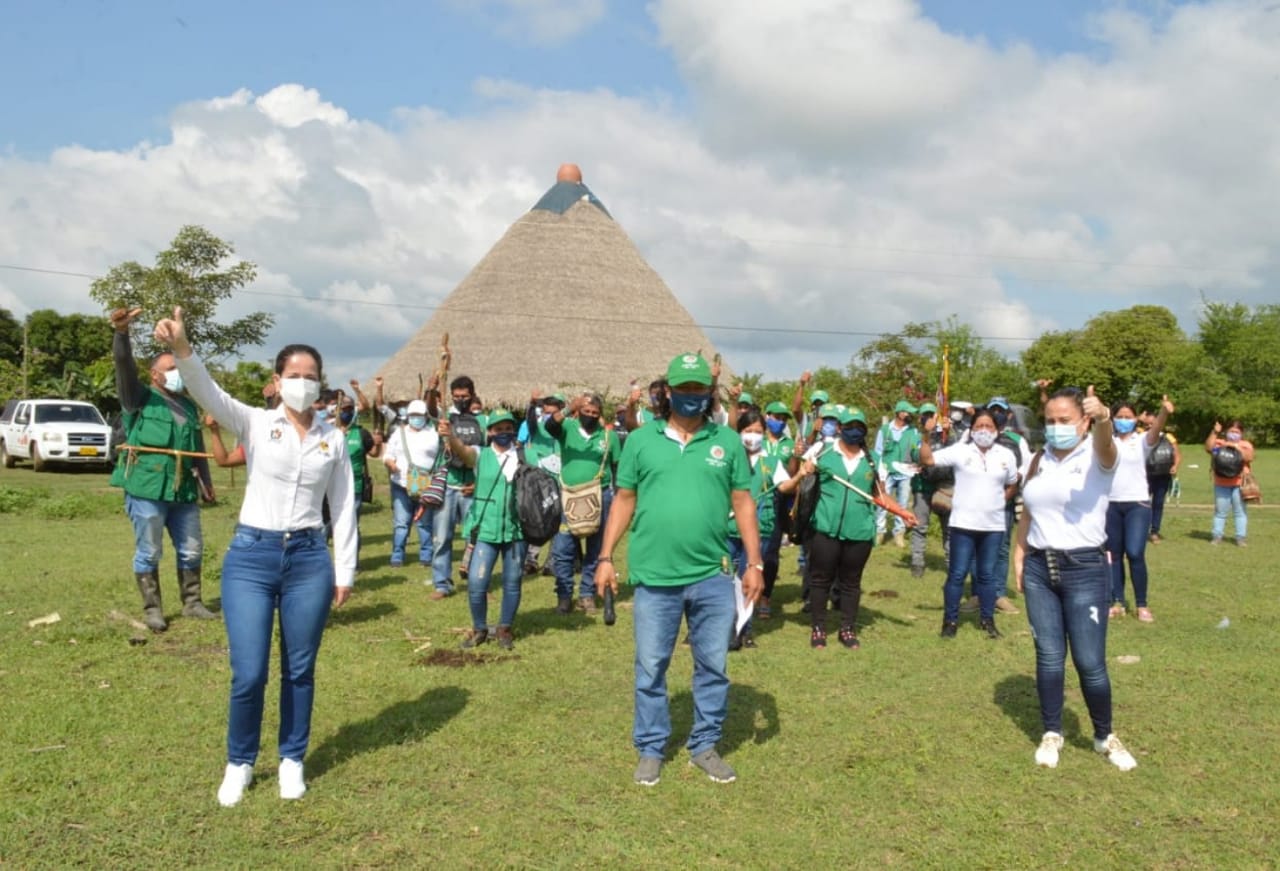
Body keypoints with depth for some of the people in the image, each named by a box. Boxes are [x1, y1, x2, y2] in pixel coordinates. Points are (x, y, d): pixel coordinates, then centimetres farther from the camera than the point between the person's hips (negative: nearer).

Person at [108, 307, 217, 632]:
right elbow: (124, 366, -19)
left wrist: (206, 481, 18)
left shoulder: (189, 406, 17)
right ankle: (152, 609, 13)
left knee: (192, 551, 10)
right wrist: (122, 333, -35)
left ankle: (192, 603, 24)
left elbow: (198, 447, 22)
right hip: (146, 488, -5)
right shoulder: (141, 398, 0)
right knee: (148, 553, 3)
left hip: (183, 490, 6)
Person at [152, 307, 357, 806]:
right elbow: (208, 393, -20)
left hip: (310, 559, 2)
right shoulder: (255, 424, 0)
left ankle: (292, 761, 29)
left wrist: (345, 570, 5)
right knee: (248, 675, -1)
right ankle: (239, 764, 24)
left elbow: (344, 508, 7)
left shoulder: (334, 439, 5)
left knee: (299, 671, 10)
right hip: (251, 556, -1)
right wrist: (182, 348, -39)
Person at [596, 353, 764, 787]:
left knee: (713, 666, 11)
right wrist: (606, 558, 0)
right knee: (650, 668, 10)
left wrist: (755, 562, 1)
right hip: (654, 577, -1)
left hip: (713, 577, 1)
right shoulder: (641, 440, 2)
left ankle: (705, 746, 29)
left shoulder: (728, 441, 5)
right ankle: (650, 749, 26)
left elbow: (743, 503, 6)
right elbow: (624, 501, 5)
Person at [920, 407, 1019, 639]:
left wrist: (998, 502, 7)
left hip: (993, 525, 3)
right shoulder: (960, 450, -5)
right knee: (957, 573, 2)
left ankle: (987, 619, 24)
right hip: (963, 524, -3)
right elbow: (927, 460, -11)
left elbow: (1012, 485, 19)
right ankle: (950, 620, 12)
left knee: (987, 574, 13)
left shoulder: (1006, 455, 5)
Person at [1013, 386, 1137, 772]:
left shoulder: (1096, 456, -7)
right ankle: (1051, 733, 24)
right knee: (1048, 657, 9)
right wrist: (1018, 558, 6)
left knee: (1090, 662, 0)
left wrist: (1104, 419, -56)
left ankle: (1105, 736, 23)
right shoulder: (1040, 460, 8)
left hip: (1085, 570, -4)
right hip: (1039, 568, 4)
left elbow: (1105, 445, -33)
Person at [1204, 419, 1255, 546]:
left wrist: (1237, 447, -18)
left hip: (1239, 484, -1)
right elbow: (1208, 448, -11)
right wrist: (1215, 432, -14)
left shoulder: (1245, 444, 6)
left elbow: (1249, 458, -11)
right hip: (1221, 484, 1)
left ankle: (1241, 537, 6)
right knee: (1220, 511, 5)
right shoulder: (1219, 442, 8)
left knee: (1240, 511, 2)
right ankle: (1217, 536, 9)